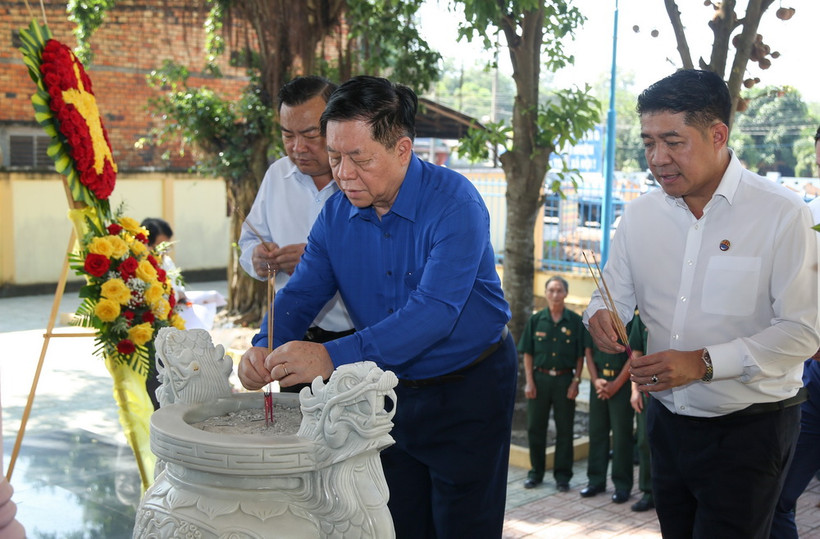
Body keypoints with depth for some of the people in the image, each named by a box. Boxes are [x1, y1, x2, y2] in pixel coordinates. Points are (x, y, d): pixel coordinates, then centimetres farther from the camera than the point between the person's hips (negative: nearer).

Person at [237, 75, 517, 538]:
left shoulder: (454, 202, -24)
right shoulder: (337, 214, -4)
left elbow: (435, 310, -34)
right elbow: (301, 295, -2)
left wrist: (333, 357, -43)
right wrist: (266, 348, -25)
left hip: (469, 389, -5)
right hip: (391, 391, 6)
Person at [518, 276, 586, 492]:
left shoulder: (576, 322, 0)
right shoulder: (536, 320, 3)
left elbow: (581, 356, 2)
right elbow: (527, 353, 4)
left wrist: (575, 382, -5)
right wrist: (529, 382, -2)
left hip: (565, 379, -1)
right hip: (539, 378, 1)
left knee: (564, 429, 5)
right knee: (535, 427, 6)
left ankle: (562, 475, 16)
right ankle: (536, 472, 20)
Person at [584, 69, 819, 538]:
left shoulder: (782, 215, -13)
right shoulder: (640, 215, 2)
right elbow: (615, 293, 9)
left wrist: (704, 362, -27)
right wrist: (600, 315, -16)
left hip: (749, 432, -5)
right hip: (668, 423, 5)